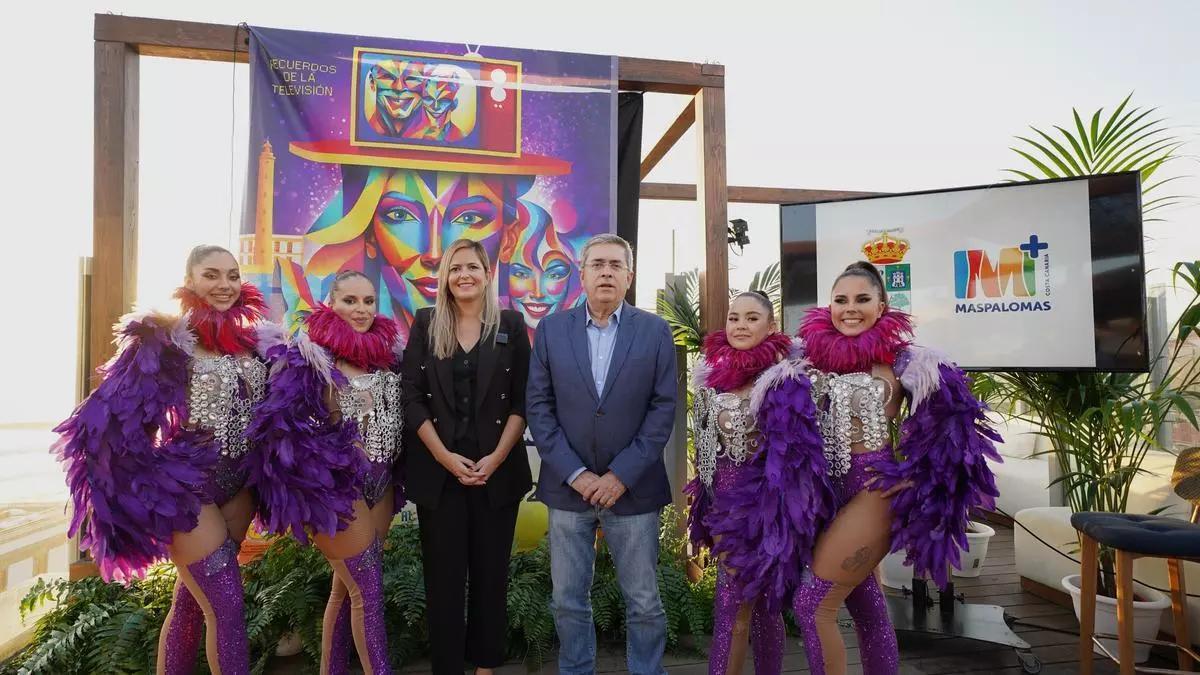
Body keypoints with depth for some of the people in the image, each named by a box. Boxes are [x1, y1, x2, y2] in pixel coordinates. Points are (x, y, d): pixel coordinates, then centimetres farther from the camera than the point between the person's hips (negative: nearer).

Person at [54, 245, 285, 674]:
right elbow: (120, 411, -11)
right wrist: (138, 485, -12)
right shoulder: (164, 336, -9)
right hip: (188, 485, -5)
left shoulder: (256, 338, 6)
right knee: (227, 606, -4)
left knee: (192, 601, 16)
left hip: (240, 482, 5)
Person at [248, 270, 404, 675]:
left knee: (346, 586, 15)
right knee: (368, 589, -1)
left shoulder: (388, 351, 7)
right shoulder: (311, 354, -10)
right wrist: (339, 454, -12)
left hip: (381, 482, 6)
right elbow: (287, 422, -11)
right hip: (335, 484, -6)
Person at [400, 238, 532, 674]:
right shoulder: (427, 323, 5)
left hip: (498, 470, 0)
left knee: (491, 573, 9)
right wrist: (446, 457, -10)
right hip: (437, 470, 0)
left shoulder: (511, 324, 4)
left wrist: (496, 458, -10)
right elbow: (412, 397, 0)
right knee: (443, 576, 5)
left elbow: (523, 401, 1)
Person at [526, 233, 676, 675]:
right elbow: (539, 406, -1)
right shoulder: (551, 329, 3)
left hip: (631, 488, -1)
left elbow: (663, 408, -4)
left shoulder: (655, 331, 0)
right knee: (569, 602, 12)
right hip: (568, 487, 1)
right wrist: (575, 473, -9)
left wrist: (621, 475, -11)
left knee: (644, 604, 9)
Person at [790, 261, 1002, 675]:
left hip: (875, 488, -5)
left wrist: (915, 476, -7)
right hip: (831, 488, 6)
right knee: (863, 599, 18)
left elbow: (951, 417, -6)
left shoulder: (899, 359, -10)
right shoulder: (816, 353, 2)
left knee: (812, 603, -7)